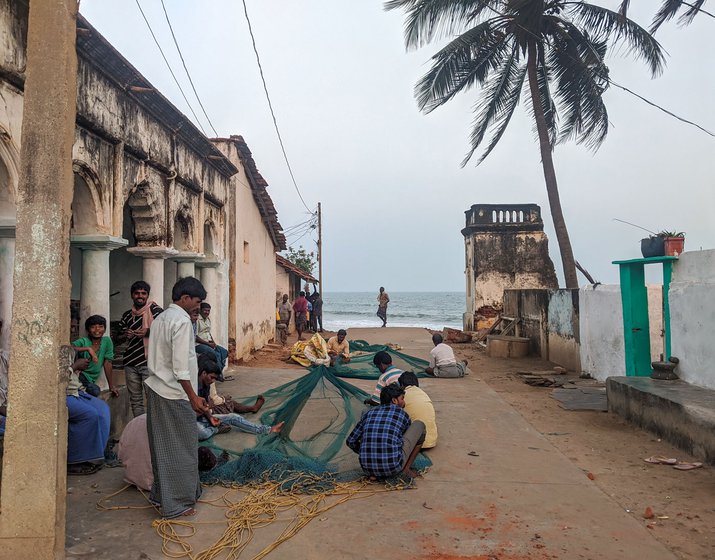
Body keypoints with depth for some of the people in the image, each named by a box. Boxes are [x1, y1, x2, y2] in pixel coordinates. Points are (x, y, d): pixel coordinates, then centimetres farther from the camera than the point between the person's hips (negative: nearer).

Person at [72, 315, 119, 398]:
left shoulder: (107, 341, 2)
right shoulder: (83, 341, -7)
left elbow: (107, 363, 4)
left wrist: (111, 386, 3)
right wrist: (88, 349, -33)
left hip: (90, 381, 4)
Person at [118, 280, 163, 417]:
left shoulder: (155, 310, -2)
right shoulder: (126, 315, 15)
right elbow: (120, 332, 26)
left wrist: (148, 332, -21)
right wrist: (126, 334, 2)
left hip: (149, 361, -6)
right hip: (131, 361, 6)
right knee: (135, 399, 12)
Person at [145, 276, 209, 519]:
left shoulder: (160, 318, 12)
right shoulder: (182, 321, -18)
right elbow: (180, 367, -23)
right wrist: (193, 397, -18)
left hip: (156, 389, 10)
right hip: (174, 394, -10)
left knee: (162, 444, 18)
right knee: (181, 448, 1)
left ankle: (161, 494, 29)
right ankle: (177, 503, 10)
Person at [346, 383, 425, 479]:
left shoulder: (369, 413, 17)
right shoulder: (402, 414, 9)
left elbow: (350, 441, 21)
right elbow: (411, 437, 29)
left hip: (368, 468, 4)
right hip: (393, 467, -4)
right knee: (419, 425, 14)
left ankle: (373, 473, 17)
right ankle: (407, 468, 14)